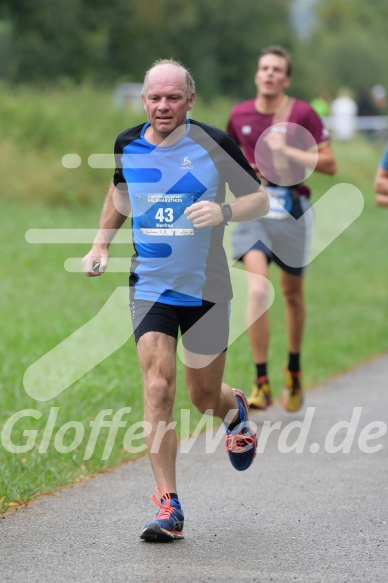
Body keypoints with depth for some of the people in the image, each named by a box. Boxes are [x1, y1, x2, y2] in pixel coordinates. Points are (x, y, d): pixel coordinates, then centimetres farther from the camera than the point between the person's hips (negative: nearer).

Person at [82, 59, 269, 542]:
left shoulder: (214, 143, -10)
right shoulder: (127, 145, 0)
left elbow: (260, 199, -3)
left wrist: (224, 211, -22)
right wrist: (101, 244, 9)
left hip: (206, 289, -1)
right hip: (149, 289, 1)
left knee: (204, 398, 9)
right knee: (157, 388, -14)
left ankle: (235, 410, 49)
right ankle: (168, 508, -12)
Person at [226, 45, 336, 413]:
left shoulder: (302, 114, -5)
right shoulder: (239, 115, 4)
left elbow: (329, 164, -7)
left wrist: (287, 151, -17)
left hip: (291, 208, -1)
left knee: (292, 293, 13)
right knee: (257, 291, -17)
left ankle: (294, 371, 35)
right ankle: (261, 382, -14)